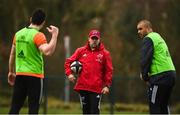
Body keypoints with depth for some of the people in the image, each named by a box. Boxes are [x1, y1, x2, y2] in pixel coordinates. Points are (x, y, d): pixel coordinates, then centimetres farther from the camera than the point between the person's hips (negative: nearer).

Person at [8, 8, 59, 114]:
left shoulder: (18, 34, 8)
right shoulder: (38, 36, -12)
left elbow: (12, 54, 14)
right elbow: (47, 51, -28)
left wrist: (11, 72, 23)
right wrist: (55, 35, -20)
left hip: (20, 74, 6)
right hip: (35, 75, -6)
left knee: (15, 106, 8)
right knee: (33, 107, -2)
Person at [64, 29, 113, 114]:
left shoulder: (104, 53, 3)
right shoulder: (81, 51, 8)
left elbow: (108, 70, 2)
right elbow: (68, 62, 12)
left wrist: (107, 85, -4)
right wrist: (69, 73, -4)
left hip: (96, 88, -2)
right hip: (82, 87, 2)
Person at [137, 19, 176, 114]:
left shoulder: (148, 39, -6)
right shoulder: (158, 37, 24)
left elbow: (145, 60, -13)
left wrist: (145, 77, -3)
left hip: (160, 76, -10)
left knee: (154, 107, -7)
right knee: (164, 106, 16)